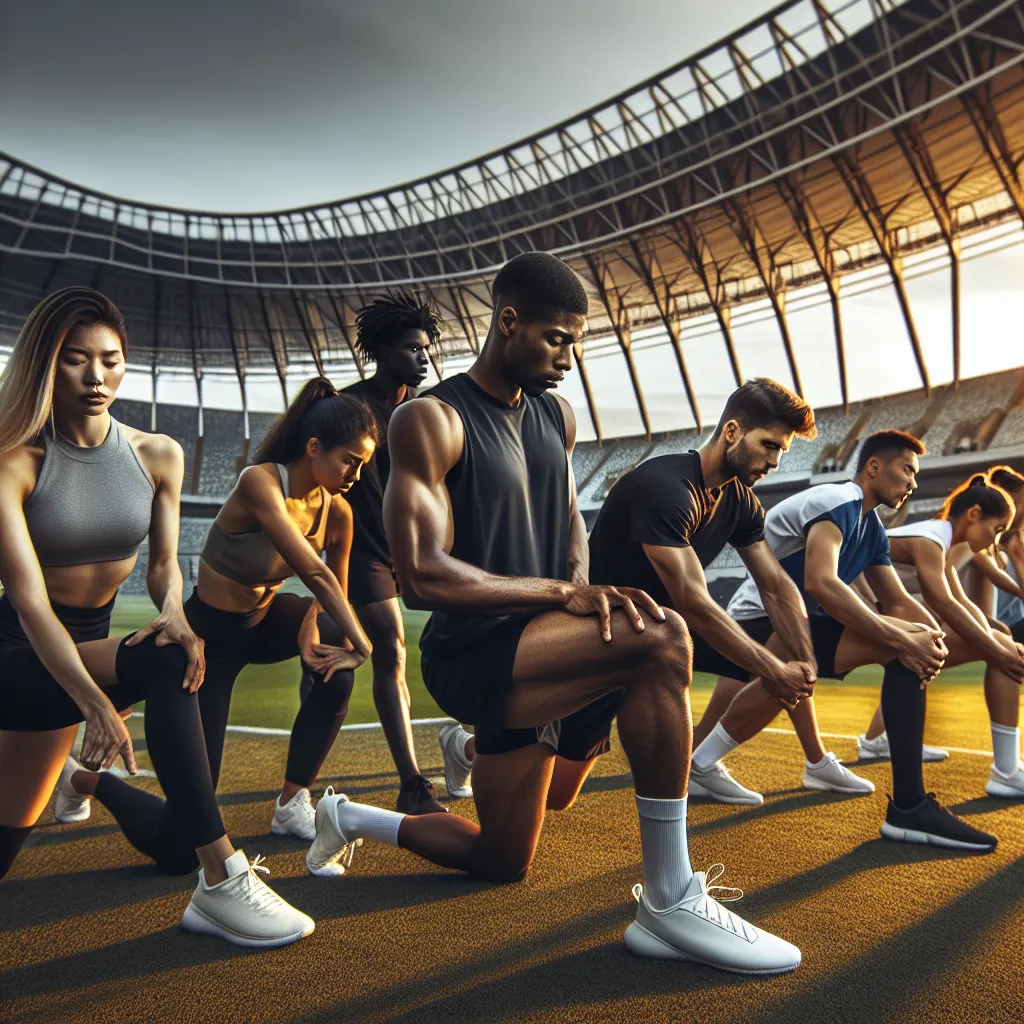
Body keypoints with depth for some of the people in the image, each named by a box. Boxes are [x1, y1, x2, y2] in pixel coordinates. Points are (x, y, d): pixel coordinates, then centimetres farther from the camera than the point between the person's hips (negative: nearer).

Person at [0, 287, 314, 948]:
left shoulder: (158, 456, -1)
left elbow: (164, 564, 0)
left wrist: (173, 615, -24)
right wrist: (95, 702, -36)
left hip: (92, 643, 5)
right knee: (163, 670, -32)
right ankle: (222, 884, -28)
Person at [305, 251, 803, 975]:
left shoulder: (557, 417, 12)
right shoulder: (431, 421, -12)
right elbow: (423, 575, -20)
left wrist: (581, 590, 1)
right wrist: (562, 594, -23)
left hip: (535, 656, 9)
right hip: (471, 653, -8)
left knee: (501, 864, 22)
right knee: (660, 640, -32)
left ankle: (350, 819, 46)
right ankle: (671, 901, -19)